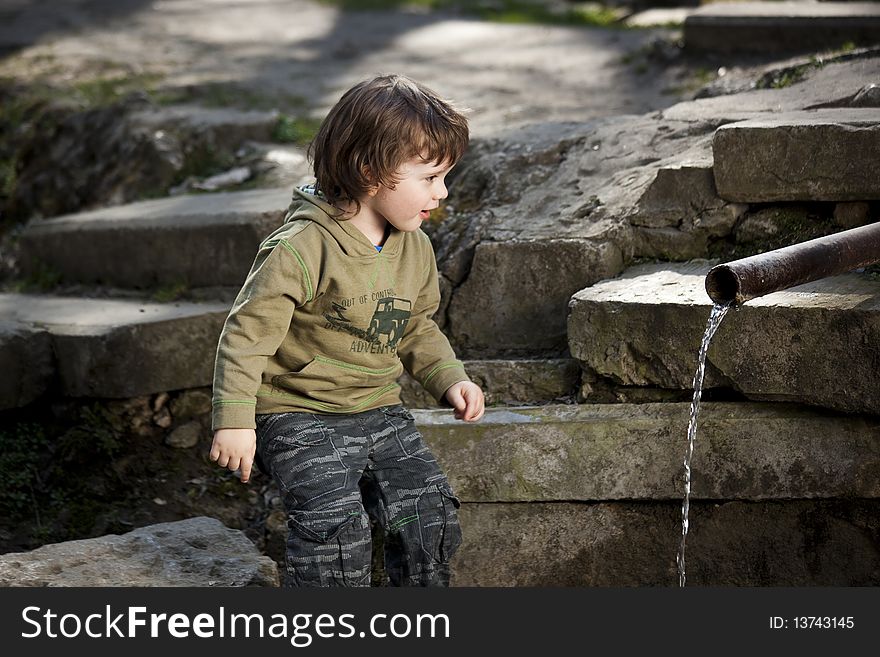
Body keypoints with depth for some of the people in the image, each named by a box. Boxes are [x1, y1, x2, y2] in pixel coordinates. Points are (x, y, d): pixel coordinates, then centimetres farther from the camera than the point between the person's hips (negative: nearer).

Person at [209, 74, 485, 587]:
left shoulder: (415, 248, 5)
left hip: (380, 411, 6)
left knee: (429, 510, -6)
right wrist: (235, 420, -21)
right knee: (336, 523, -23)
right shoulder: (302, 247, -19)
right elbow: (248, 332, -17)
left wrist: (450, 377, 5)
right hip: (301, 418, -6)